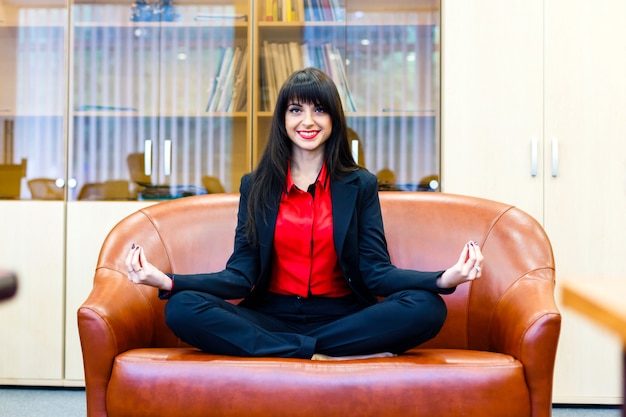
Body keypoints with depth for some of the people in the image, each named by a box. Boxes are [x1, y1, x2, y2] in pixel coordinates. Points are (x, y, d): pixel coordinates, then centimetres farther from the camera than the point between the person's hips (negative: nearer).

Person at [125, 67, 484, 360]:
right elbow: (241, 275, 0)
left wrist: (444, 279, -22)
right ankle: (324, 354, -27)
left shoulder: (361, 185, 8)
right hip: (271, 318, 1)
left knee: (428, 307, -27)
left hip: (341, 318, 0)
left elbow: (376, 272, -2)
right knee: (182, 308, -26)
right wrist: (168, 281, -17)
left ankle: (285, 353, -24)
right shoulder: (255, 186, 10)